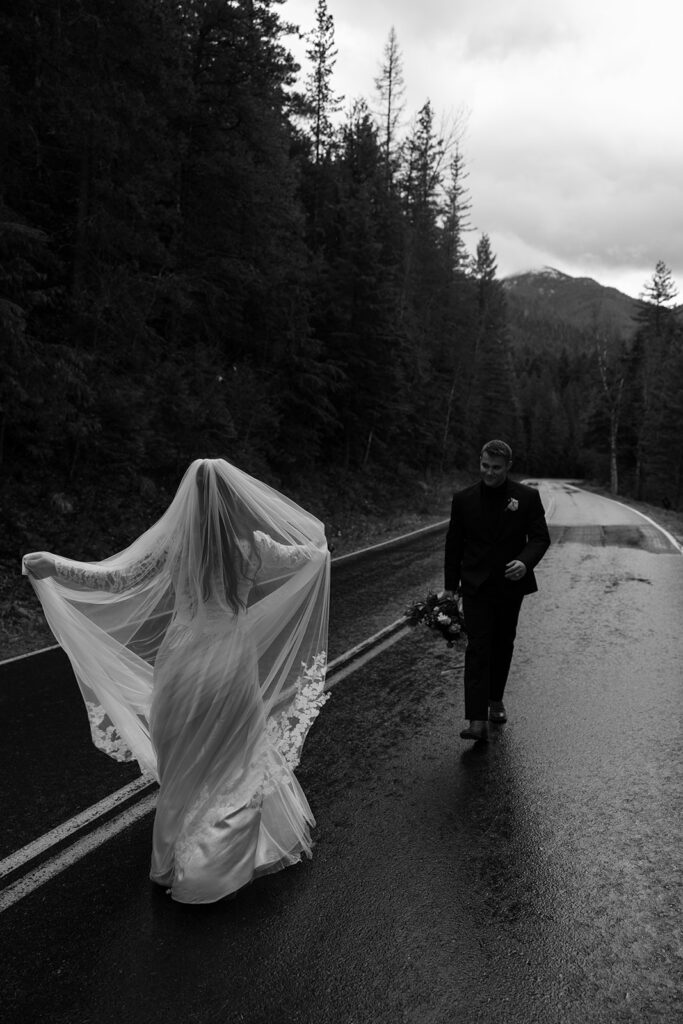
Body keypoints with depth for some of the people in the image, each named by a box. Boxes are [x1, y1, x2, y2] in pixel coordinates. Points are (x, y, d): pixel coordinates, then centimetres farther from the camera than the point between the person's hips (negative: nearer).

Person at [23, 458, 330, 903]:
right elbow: (299, 555, 9)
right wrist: (319, 546, 31)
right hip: (234, 666, 1)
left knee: (186, 768, 17)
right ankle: (231, 857, 38)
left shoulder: (173, 542, -17)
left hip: (185, 665, -1)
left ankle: (185, 862, 33)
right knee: (239, 759, 22)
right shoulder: (253, 545, -10)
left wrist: (53, 566, -15)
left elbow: (115, 579, -20)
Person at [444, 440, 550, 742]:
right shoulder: (463, 499, 0)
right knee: (478, 648, -9)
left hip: (511, 585, 1)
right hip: (476, 586, -1)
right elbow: (454, 544, 6)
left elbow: (540, 537, -2)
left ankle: (495, 700, 36)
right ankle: (477, 720, -13)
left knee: (503, 645, 15)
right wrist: (451, 586, 7)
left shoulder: (527, 497, -2)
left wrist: (525, 562, -23)